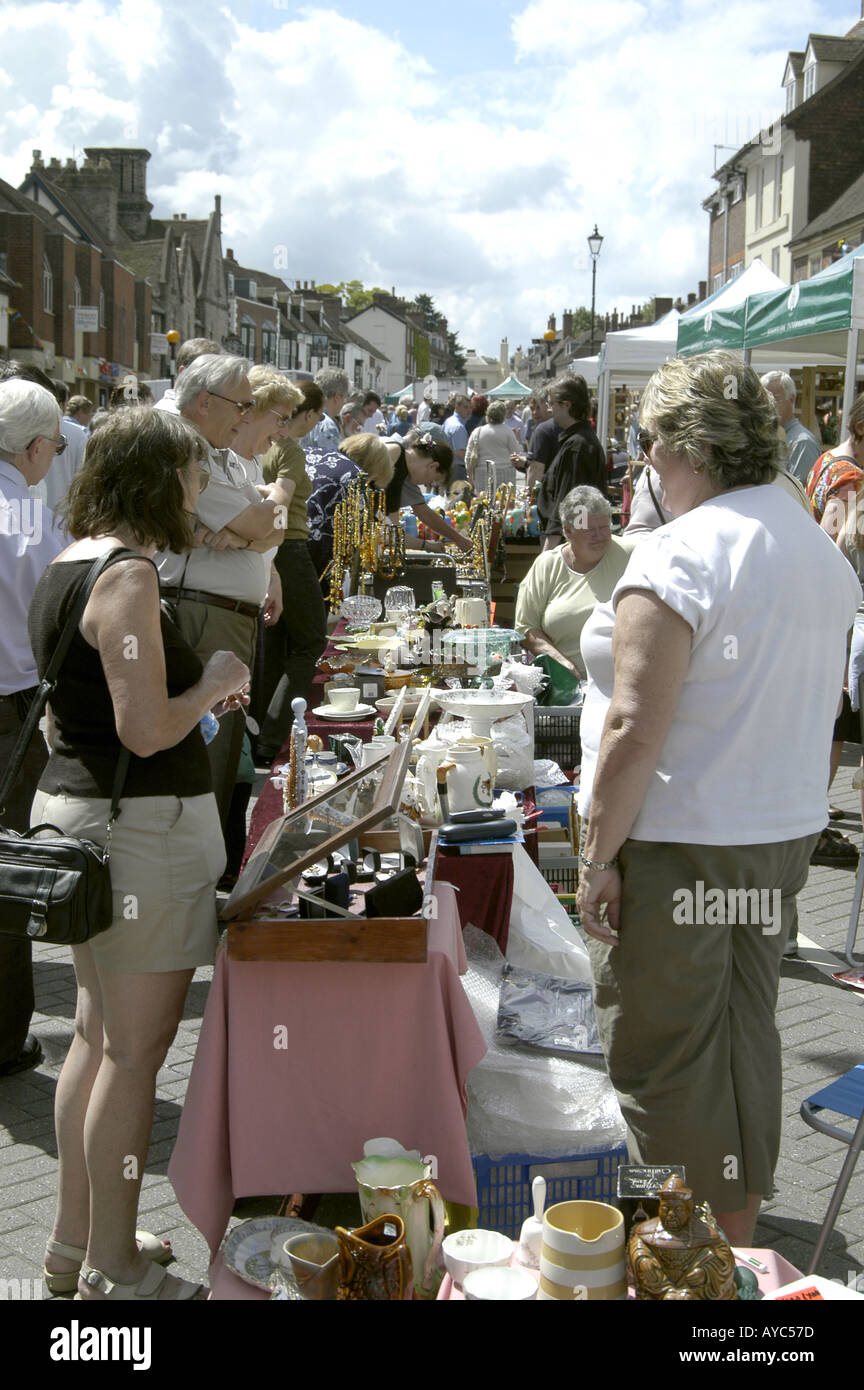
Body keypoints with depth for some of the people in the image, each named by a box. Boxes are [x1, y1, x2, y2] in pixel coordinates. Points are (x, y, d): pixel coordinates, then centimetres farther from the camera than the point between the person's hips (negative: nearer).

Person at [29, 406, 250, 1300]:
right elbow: (145, 731, -24)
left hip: (70, 808, 10)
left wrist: (194, 693, 16)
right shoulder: (128, 574, -19)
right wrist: (209, 686, -6)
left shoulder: (67, 564, 11)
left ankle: (75, 1241, 32)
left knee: (99, 1032, 19)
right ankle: (114, 1269, 14)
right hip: (142, 825, -10)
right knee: (134, 1049, 1)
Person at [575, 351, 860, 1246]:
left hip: (678, 847, -8)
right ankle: (737, 1239, 33)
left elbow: (635, 726, -23)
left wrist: (599, 854, -16)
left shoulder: (679, 553, -18)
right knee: (745, 1037, 18)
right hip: (783, 835, 8)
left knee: (663, 1061, 5)